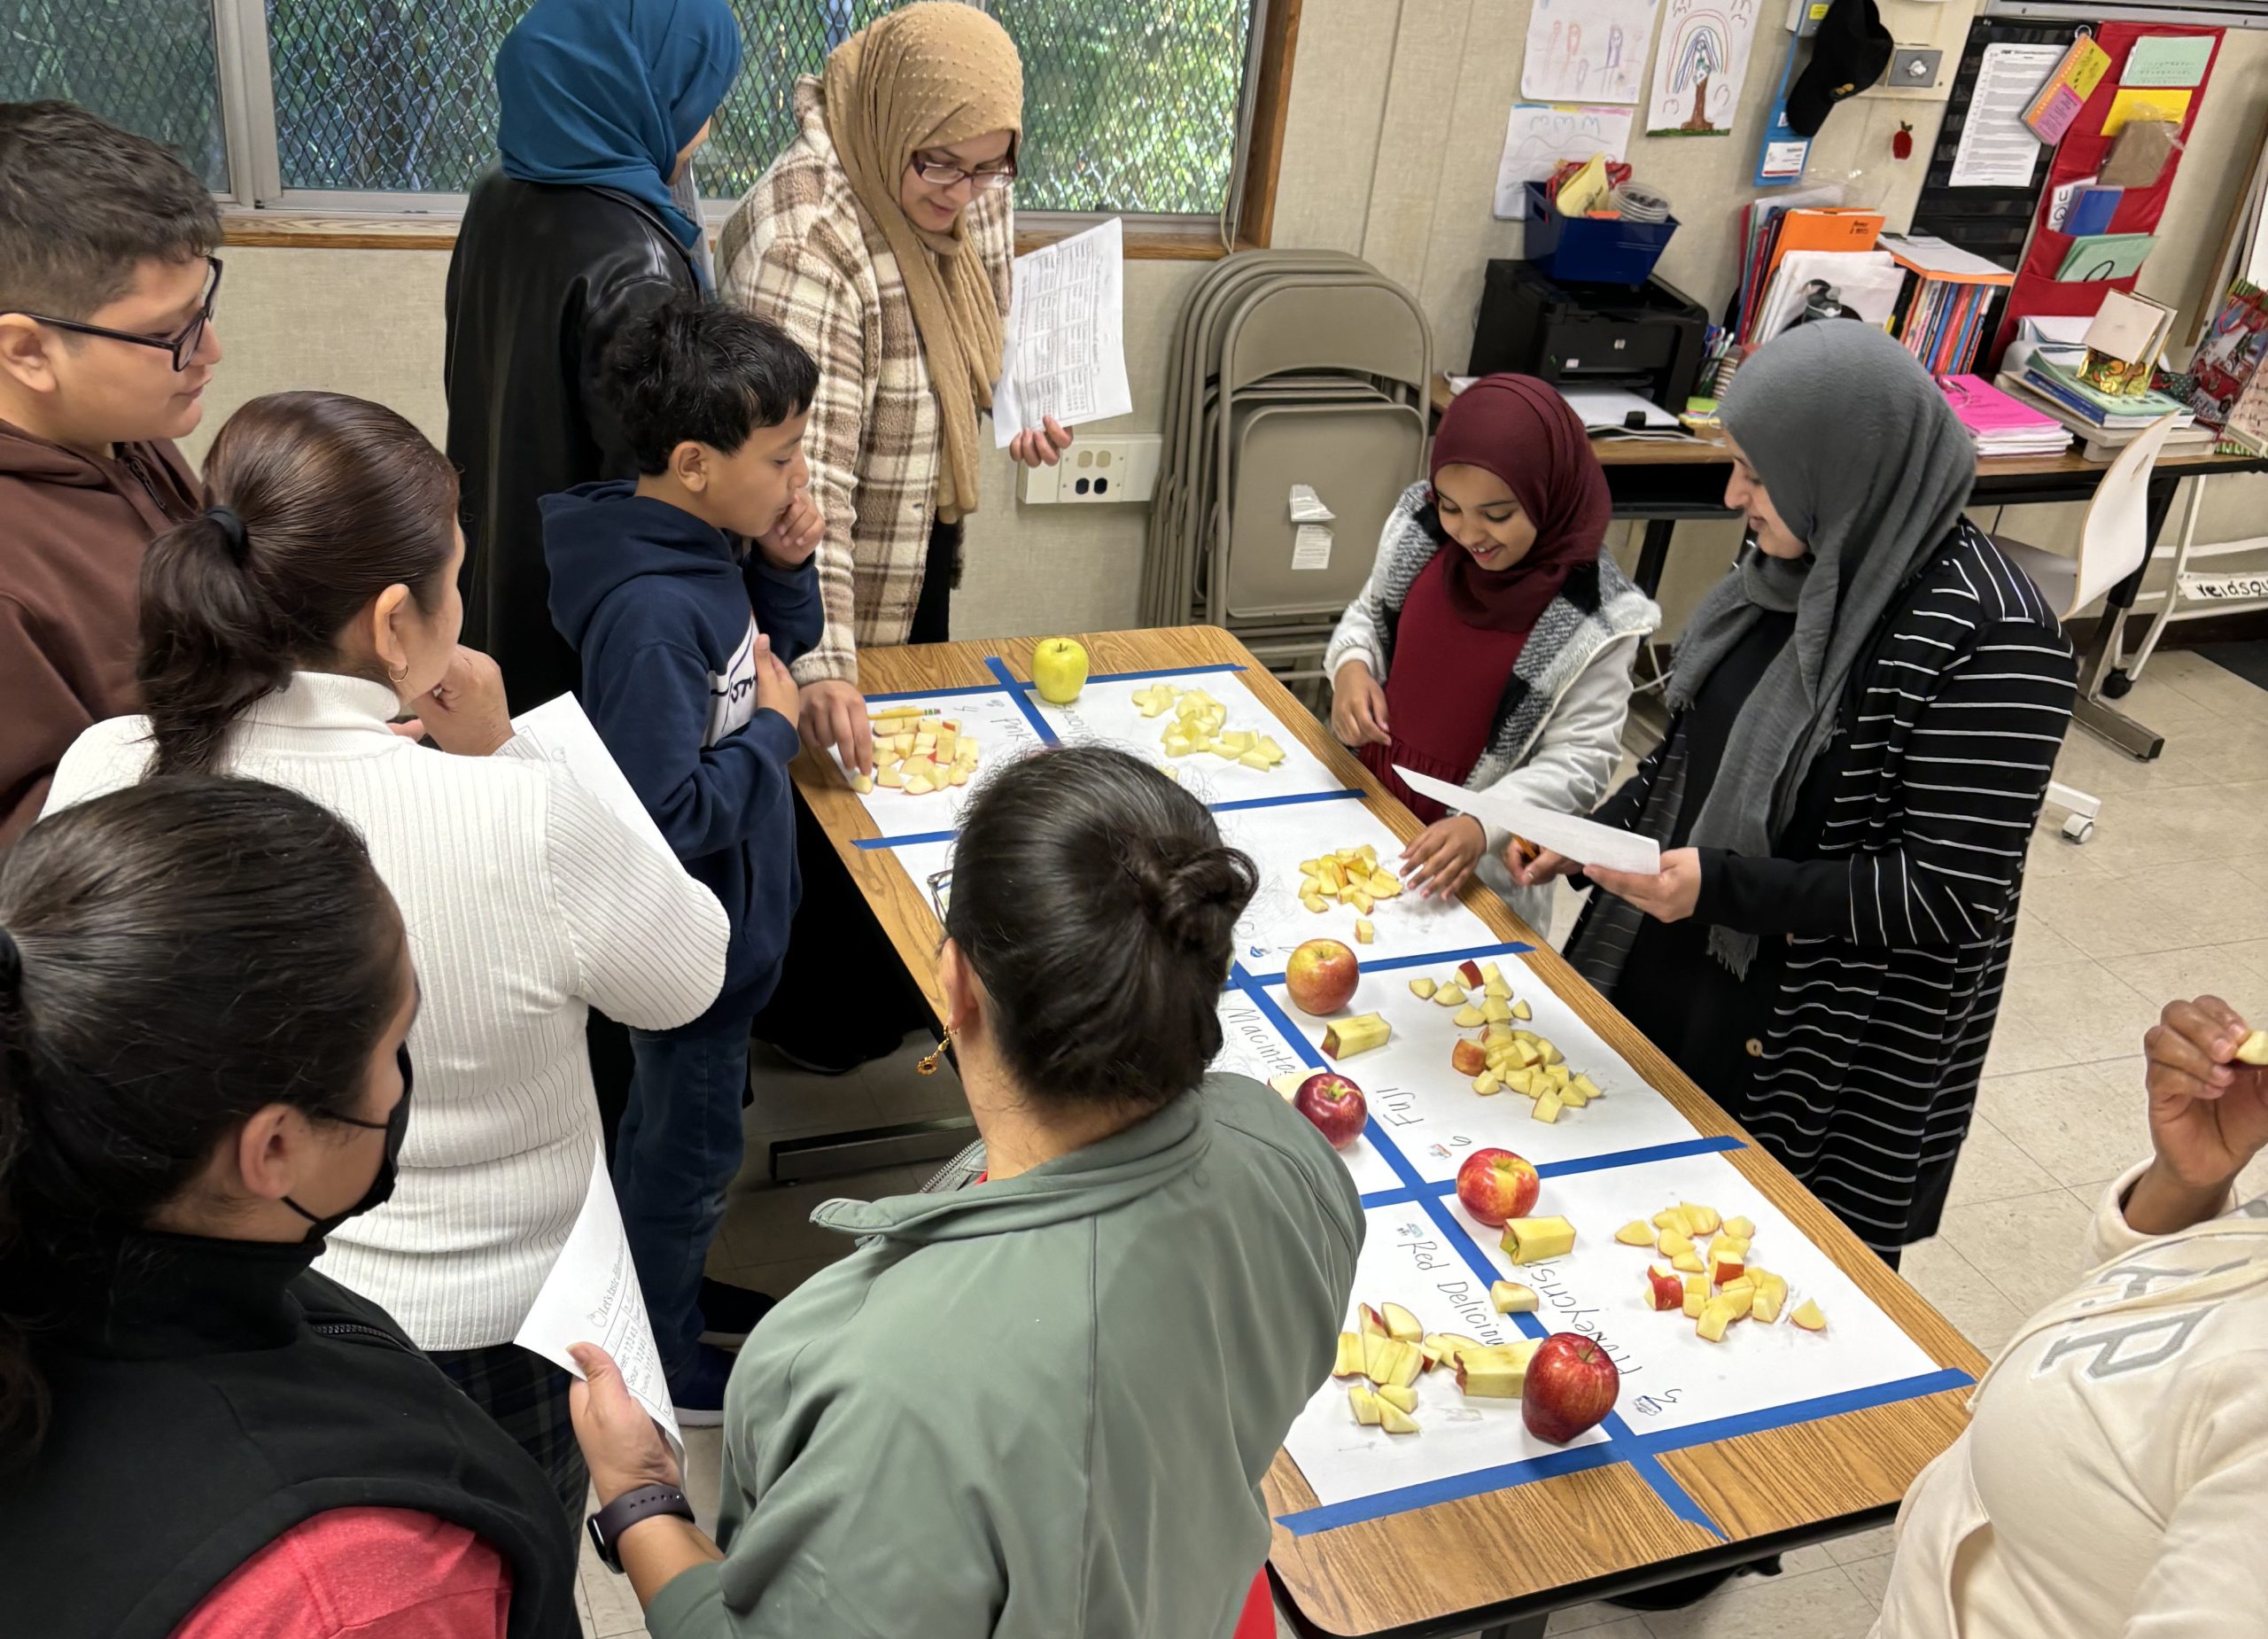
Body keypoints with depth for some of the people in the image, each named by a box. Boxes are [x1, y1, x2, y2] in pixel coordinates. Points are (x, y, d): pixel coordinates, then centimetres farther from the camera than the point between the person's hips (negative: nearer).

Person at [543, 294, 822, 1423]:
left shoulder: (705, 546, -5)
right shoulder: (650, 614, -33)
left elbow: (780, 648, 12)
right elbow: (665, 818, -34)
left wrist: (785, 566, -8)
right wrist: (773, 732, -21)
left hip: (727, 911, 9)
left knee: (671, 1120, 28)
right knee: (691, 1145, 13)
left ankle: (661, 1289, 51)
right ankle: (659, 1363, 36)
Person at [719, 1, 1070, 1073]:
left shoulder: (975, 201, -5)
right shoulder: (808, 238, -30)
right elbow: (798, 478, -35)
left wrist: (1024, 410, -4)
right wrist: (819, 662, -40)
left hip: (922, 556, 8)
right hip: (828, 587, -8)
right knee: (825, 781, 10)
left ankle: (889, 977, 44)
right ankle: (800, 1004, 33)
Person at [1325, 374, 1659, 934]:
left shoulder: (1591, 620, -22)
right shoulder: (1421, 529, -9)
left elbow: (1580, 762, -18)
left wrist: (1482, 826, -34)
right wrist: (1351, 666, -15)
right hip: (1365, 799, 4)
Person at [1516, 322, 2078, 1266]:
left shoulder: (1985, 637, -24)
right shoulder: (1800, 562, -2)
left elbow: (1952, 895, -23)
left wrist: (1723, 886, -27)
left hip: (1823, 1052, -7)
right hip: (1672, 977, 7)